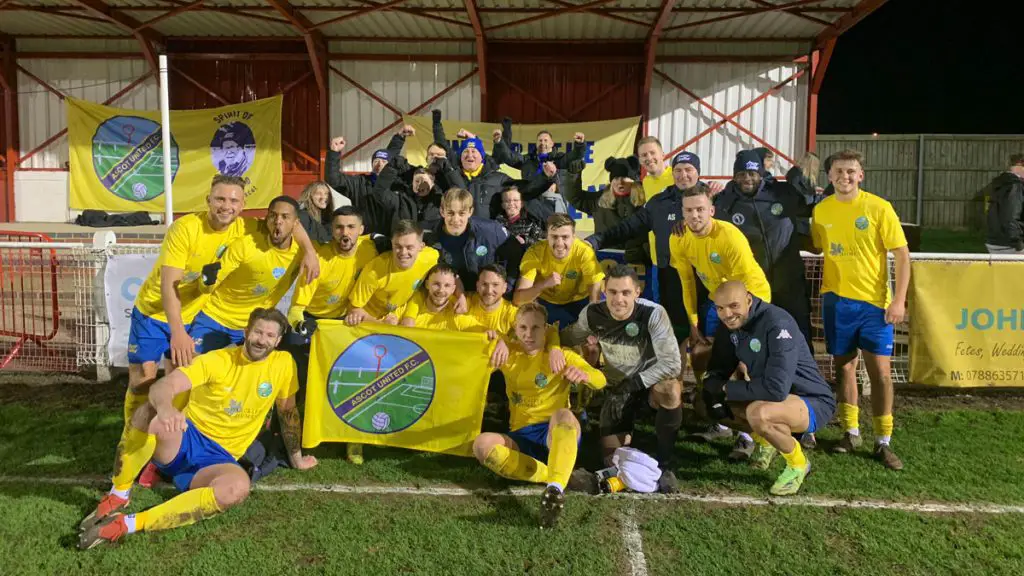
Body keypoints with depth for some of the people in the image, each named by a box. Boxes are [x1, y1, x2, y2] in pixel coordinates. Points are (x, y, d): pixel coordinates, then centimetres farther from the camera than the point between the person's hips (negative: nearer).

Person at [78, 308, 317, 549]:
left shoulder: (284, 363, -1)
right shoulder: (217, 360, -8)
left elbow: (288, 411, 15)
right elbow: (162, 386, -20)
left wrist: (296, 457, 23)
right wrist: (166, 408, -45)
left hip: (219, 458, 2)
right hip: (183, 440, -1)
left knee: (238, 487, -36)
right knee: (150, 414, -36)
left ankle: (127, 524, -31)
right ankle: (117, 496, -13)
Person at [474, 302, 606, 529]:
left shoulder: (562, 356, 5)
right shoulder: (509, 356, 15)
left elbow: (600, 381, -8)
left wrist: (583, 374, -33)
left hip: (558, 434, -2)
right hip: (521, 438, 3)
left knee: (564, 414, -37)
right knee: (482, 444, -28)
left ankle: (556, 487, -55)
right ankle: (555, 477, -30)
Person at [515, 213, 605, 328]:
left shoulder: (584, 252, -26)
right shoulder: (535, 252, -25)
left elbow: (595, 297, -24)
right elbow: (517, 299, -30)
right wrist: (544, 284, -47)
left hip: (577, 302, 0)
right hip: (544, 302, 1)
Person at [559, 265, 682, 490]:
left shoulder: (654, 314, -27)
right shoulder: (592, 314, -15)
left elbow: (672, 363, -29)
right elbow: (567, 339, 4)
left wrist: (634, 383, -29)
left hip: (651, 380, -2)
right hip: (618, 387, 3)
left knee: (670, 389, -39)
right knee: (613, 459, -7)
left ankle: (664, 465, -19)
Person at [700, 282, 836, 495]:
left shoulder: (777, 323, -28)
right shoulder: (731, 325, -4)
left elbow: (777, 389, -36)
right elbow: (718, 369, 6)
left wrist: (725, 389, -25)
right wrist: (712, 391, -17)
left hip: (813, 402, -8)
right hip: (770, 397, 8)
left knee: (758, 413, -37)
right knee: (710, 403, 1)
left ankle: (798, 464, -7)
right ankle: (764, 441, 21)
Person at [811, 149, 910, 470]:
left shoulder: (879, 208, -9)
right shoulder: (821, 210, 1)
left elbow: (902, 254, -7)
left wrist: (899, 300, -14)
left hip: (874, 300, -2)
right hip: (836, 299, 3)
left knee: (880, 370, -2)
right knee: (844, 365, 10)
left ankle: (883, 442, 11)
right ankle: (851, 431, 24)